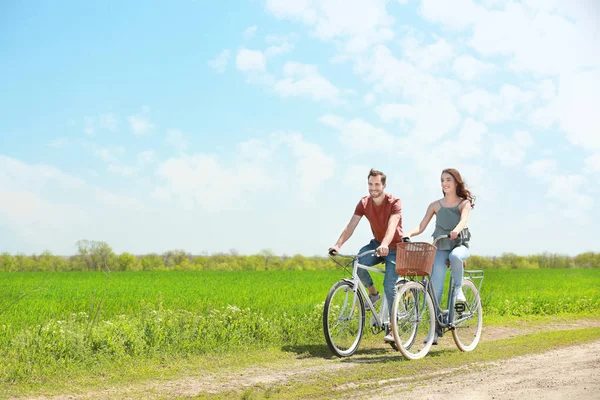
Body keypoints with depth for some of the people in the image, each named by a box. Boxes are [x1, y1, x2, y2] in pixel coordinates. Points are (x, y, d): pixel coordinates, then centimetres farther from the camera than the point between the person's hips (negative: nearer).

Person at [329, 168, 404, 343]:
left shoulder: (394, 202, -20)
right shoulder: (364, 203, -8)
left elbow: (392, 225, -36)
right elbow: (351, 225, -17)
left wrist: (385, 245, -56)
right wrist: (338, 245, -34)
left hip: (394, 247, -4)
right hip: (376, 244, 4)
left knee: (389, 286, -16)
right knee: (358, 263, -28)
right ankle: (373, 293, -1)